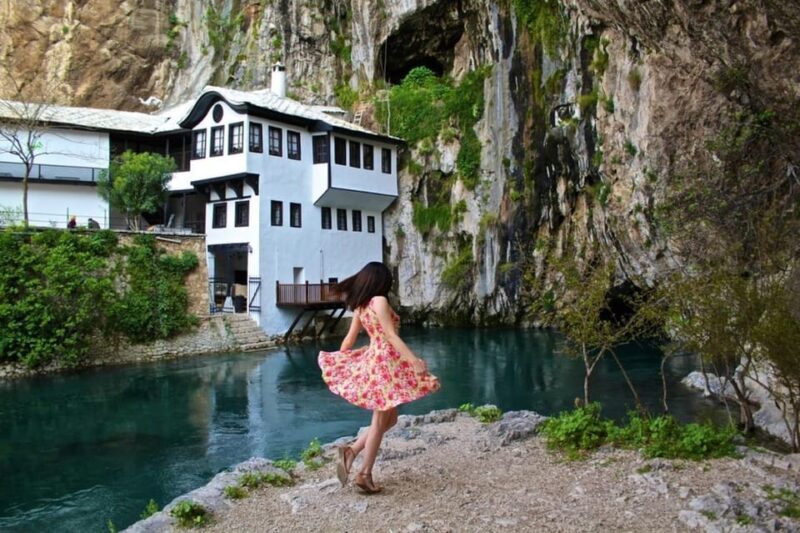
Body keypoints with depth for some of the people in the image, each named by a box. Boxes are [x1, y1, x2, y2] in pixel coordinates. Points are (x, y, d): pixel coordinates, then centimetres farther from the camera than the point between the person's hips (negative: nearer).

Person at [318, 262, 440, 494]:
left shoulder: (360, 306, 11)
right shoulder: (379, 301, -13)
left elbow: (349, 339, 16)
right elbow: (391, 336, -19)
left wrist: (337, 364, 26)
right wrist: (414, 360, -23)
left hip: (372, 359, 9)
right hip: (385, 361, -9)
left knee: (389, 418, 17)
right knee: (380, 421, 1)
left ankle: (352, 450, 12)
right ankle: (365, 474, 7)